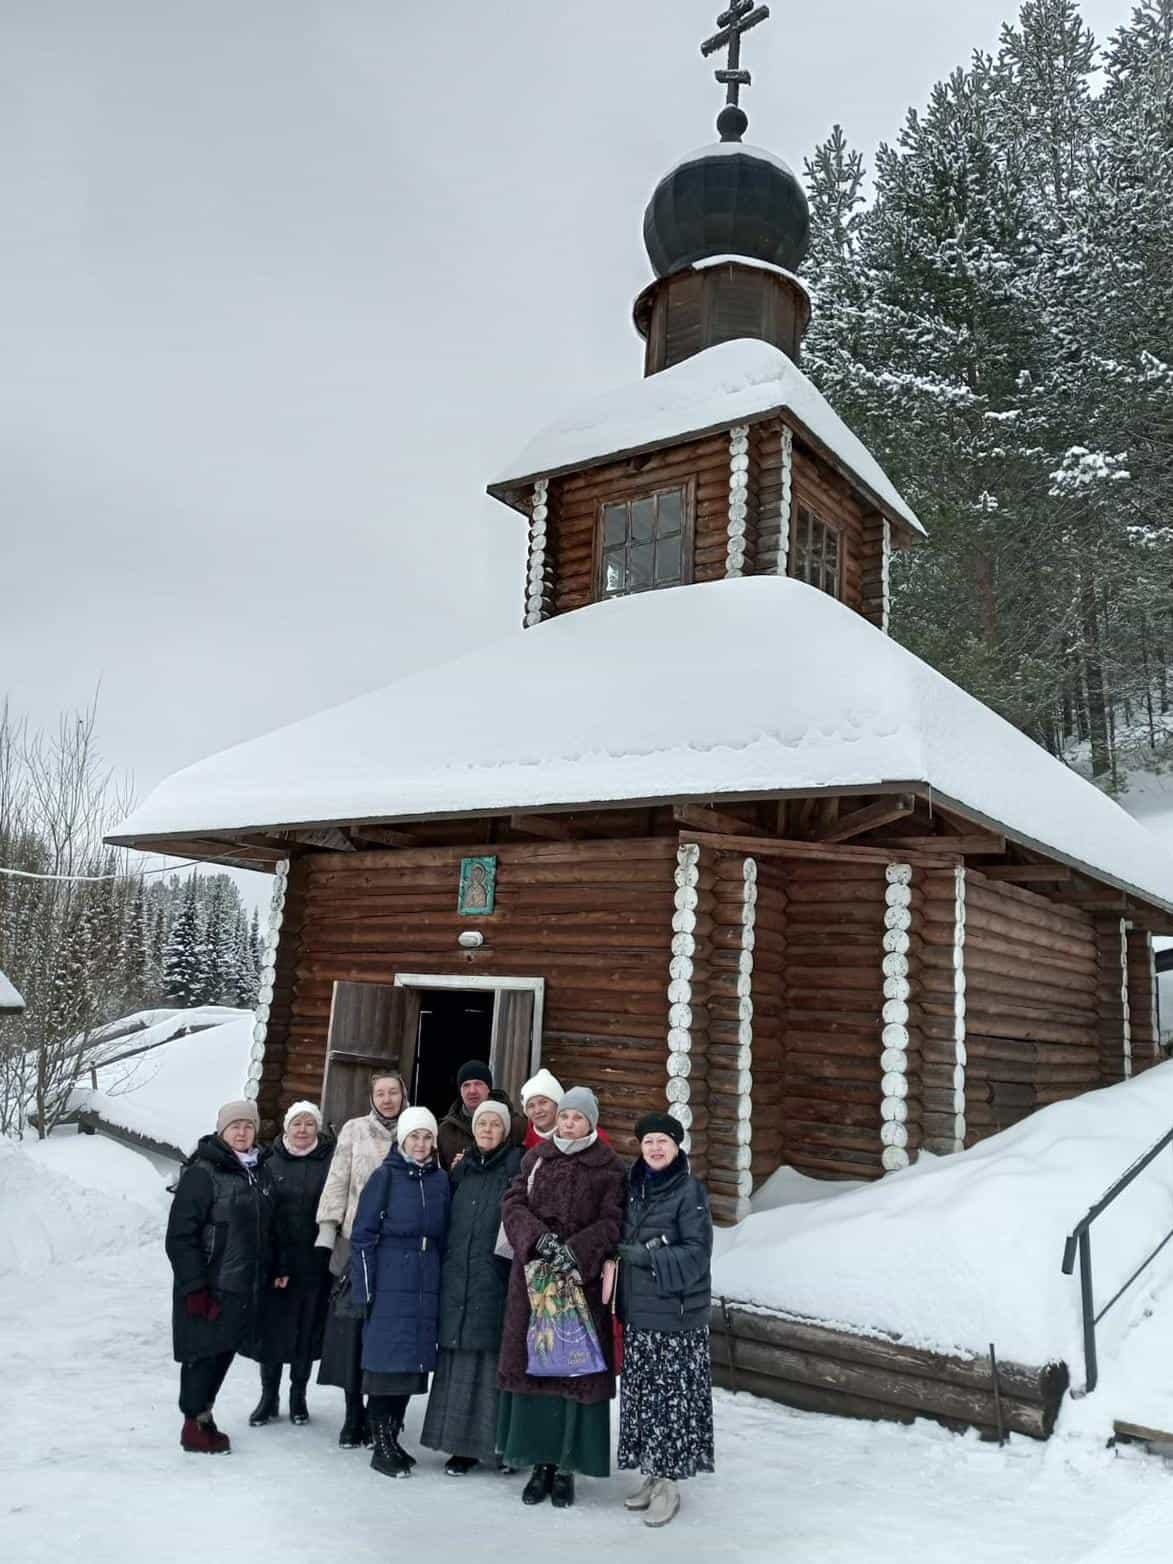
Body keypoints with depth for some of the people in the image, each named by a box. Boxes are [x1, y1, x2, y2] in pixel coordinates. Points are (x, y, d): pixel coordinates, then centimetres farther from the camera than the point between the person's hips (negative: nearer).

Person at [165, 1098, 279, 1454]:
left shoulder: (256, 1172, 10)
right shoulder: (202, 1172, -13)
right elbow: (181, 1235, -15)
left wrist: (269, 1273, 14)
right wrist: (194, 1286, -18)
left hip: (246, 1287, 7)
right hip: (210, 1288, -7)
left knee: (225, 1352, 15)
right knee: (203, 1354, 3)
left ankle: (203, 1413, 31)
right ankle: (195, 1425, 18)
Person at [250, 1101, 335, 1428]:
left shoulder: (330, 1162, -1)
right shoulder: (272, 1163, 2)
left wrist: (333, 1255, -10)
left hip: (316, 1263, 0)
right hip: (276, 1262, 1)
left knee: (309, 1328, 9)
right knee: (272, 1328, 5)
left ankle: (298, 1395, 27)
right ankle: (269, 1396, 23)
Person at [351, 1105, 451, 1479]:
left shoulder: (441, 1180, 8)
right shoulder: (386, 1176, -4)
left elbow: (444, 1236, 12)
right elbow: (362, 1234, -5)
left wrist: (444, 1283, 7)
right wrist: (366, 1289, -8)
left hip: (427, 1285, 4)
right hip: (390, 1282, -4)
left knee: (413, 1362, 9)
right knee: (387, 1361, -2)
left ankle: (393, 1439, 24)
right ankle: (381, 1447, 11)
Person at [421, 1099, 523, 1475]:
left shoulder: (516, 1167, -2)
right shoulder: (462, 1168, 13)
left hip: (495, 1280, -4)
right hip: (457, 1278, 5)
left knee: (492, 1356, -3)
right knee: (458, 1358, 7)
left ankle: (501, 1443, 9)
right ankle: (462, 1442, 17)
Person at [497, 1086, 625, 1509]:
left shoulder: (609, 1168, 0)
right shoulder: (536, 1158, 8)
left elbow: (611, 1222, -6)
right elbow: (513, 1203, 1)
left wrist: (576, 1251, -20)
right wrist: (539, 1237, -16)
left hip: (582, 1281, -3)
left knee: (577, 1370, 0)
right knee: (531, 1364, 6)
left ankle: (565, 1466, 13)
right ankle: (540, 1462, 18)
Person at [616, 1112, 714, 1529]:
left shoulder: (690, 1190, -11)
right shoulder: (633, 1187, 6)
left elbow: (697, 1252, -14)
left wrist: (647, 1256, -21)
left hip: (675, 1314, -6)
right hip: (636, 1311, 6)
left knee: (671, 1397, 1)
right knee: (641, 1394, 13)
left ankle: (668, 1484, 14)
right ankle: (651, 1476, 27)